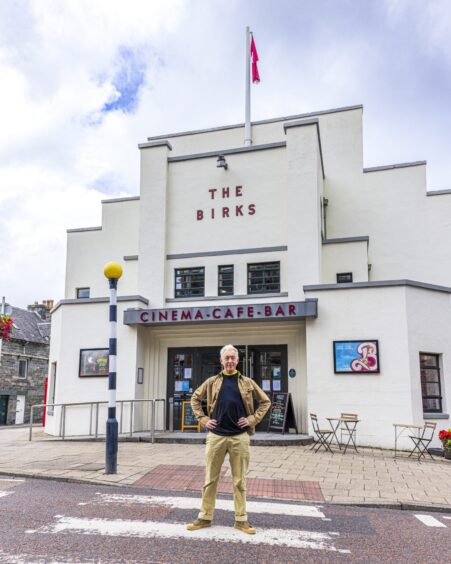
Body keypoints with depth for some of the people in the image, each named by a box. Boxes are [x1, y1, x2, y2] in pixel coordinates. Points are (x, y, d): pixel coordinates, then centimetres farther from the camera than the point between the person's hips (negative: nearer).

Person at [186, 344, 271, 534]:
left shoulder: (247, 382, 4)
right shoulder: (212, 382, 5)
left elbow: (265, 401, 11)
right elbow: (195, 399, 16)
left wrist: (253, 419, 0)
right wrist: (203, 419, 5)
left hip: (240, 437, 0)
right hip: (216, 436, 1)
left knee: (239, 480, 7)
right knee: (210, 479, 8)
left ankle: (241, 519, 18)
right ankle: (205, 517, 20)